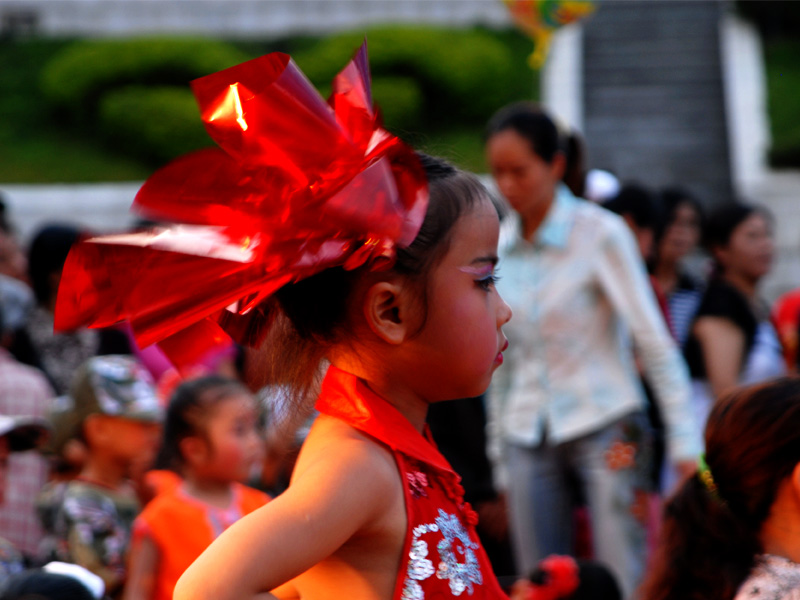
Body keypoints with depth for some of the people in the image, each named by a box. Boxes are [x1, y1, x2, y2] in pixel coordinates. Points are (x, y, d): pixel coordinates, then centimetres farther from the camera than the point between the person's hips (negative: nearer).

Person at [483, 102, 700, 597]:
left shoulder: (600, 234, -6)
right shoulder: (495, 244, 7)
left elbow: (655, 342, -8)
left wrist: (685, 441, -13)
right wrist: (500, 455, 14)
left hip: (604, 424, -4)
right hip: (527, 438, 4)